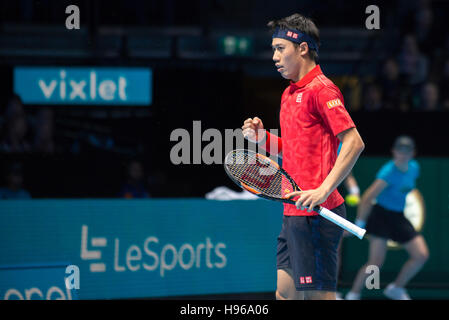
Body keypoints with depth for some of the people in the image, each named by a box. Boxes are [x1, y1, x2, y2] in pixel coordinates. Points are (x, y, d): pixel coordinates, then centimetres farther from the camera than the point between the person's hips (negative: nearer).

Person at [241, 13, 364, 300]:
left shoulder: (320, 89, -10)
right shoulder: (289, 94, 19)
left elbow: (354, 143, -18)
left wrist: (323, 190, -25)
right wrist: (262, 137, 7)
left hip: (315, 213, -10)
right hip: (294, 213, 10)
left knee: (318, 295, -8)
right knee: (285, 294, 10)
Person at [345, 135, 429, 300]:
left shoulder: (414, 168, 1)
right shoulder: (389, 172, -22)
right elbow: (367, 198, -22)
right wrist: (359, 224, -20)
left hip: (399, 218, 7)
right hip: (381, 216, -7)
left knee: (422, 255, -2)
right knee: (376, 261, -13)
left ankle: (396, 289, 14)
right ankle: (353, 294, 4)